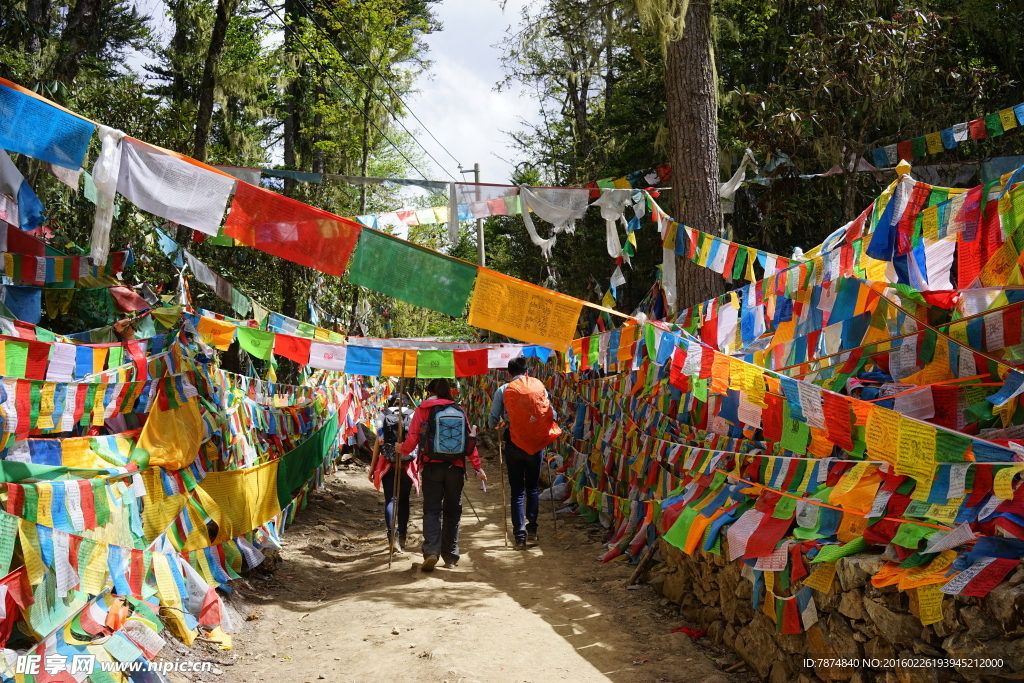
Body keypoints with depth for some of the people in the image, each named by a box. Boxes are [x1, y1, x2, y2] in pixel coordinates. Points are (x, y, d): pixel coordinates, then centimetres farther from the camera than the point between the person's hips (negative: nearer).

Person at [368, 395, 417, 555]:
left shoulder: (383, 415, 5)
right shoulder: (412, 415, 5)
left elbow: (378, 442, 1)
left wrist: (372, 467, 5)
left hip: (387, 464, 0)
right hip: (407, 465, 1)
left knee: (390, 499, 1)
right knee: (403, 500, 12)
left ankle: (392, 535, -15)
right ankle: (401, 537, 13)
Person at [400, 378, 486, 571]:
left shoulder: (423, 410, 0)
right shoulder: (458, 411, 7)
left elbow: (412, 439, -2)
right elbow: (470, 441, 3)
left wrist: (402, 450, 19)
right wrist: (478, 467, 6)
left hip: (432, 466, -2)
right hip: (455, 468, 2)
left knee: (432, 510, 0)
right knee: (453, 511, 12)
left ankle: (431, 551, -18)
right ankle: (450, 556, 15)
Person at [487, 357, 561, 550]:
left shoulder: (503, 390, -2)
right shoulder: (539, 386, 3)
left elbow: (492, 421, -3)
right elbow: (552, 414, 2)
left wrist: (497, 424, 20)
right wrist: (545, 431, 22)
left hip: (514, 443, -1)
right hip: (536, 442, 2)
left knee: (517, 491, 4)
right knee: (533, 488, 18)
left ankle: (520, 536, 0)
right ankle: (532, 529, 17)